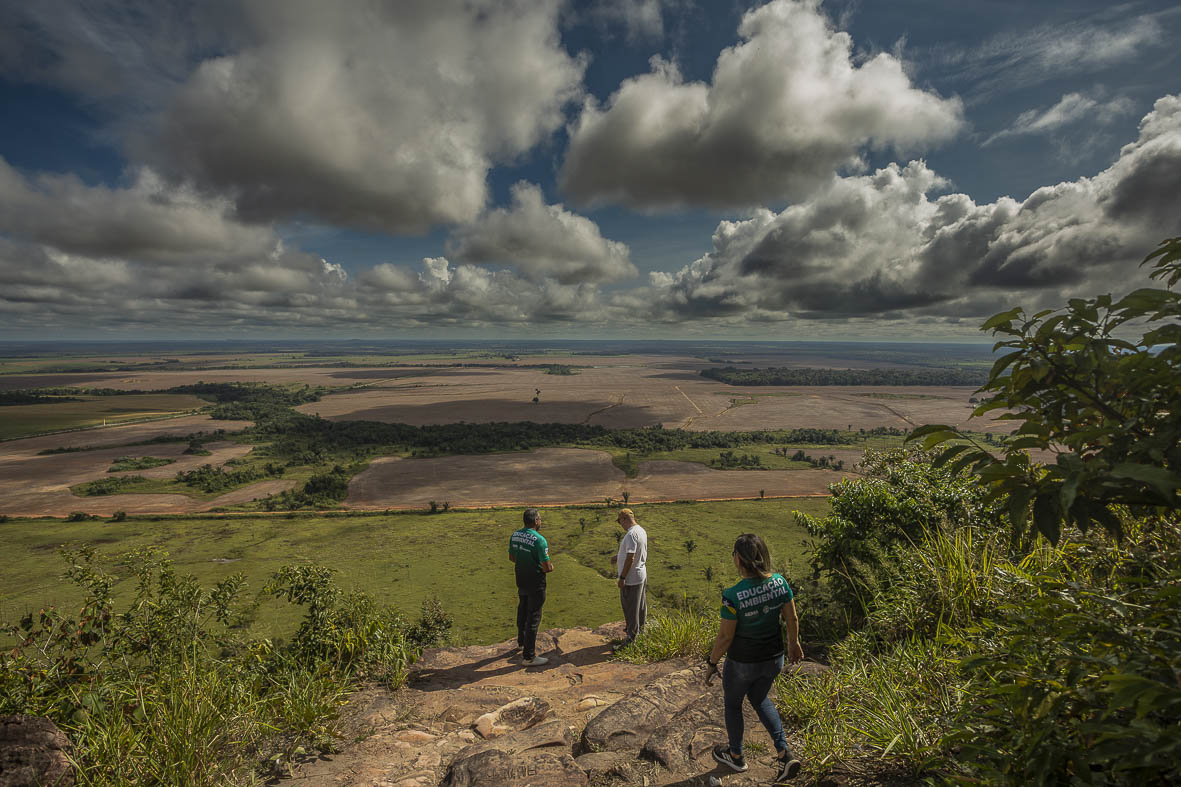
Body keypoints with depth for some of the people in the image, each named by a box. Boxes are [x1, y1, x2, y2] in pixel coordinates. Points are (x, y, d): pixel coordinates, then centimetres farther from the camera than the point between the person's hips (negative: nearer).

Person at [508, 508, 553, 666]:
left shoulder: (514, 535, -3)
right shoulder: (539, 540, -26)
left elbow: (511, 557, 11)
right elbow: (546, 567, -24)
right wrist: (551, 567, -3)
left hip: (521, 581, 7)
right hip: (536, 584, -7)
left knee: (522, 612, 26)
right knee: (533, 617, 4)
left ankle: (522, 642, 47)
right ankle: (529, 656, 13)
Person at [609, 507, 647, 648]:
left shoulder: (631, 534, -25)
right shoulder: (641, 530, 5)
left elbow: (630, 558, -27)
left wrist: (622, 578, -22)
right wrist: (618, 557, 19)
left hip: (631, 579, -10)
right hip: (641, 576, 10)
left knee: (630, 608, 2)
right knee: (640, 605, 24)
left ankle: (631, 638, 11)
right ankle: (639, 627, 41)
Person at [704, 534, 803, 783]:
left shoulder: (733, 596, -31)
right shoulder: (780, 582, -16)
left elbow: (725, 636, -20)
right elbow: (792, 618, -2)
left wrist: (711, 663, -4)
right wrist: (794, 643, 17)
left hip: (742, 663, -5)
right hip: (773, 658, 5)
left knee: (732, 704, 25)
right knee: (759, 698, 32)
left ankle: (736, 756, 45)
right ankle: (784, 753, 23)